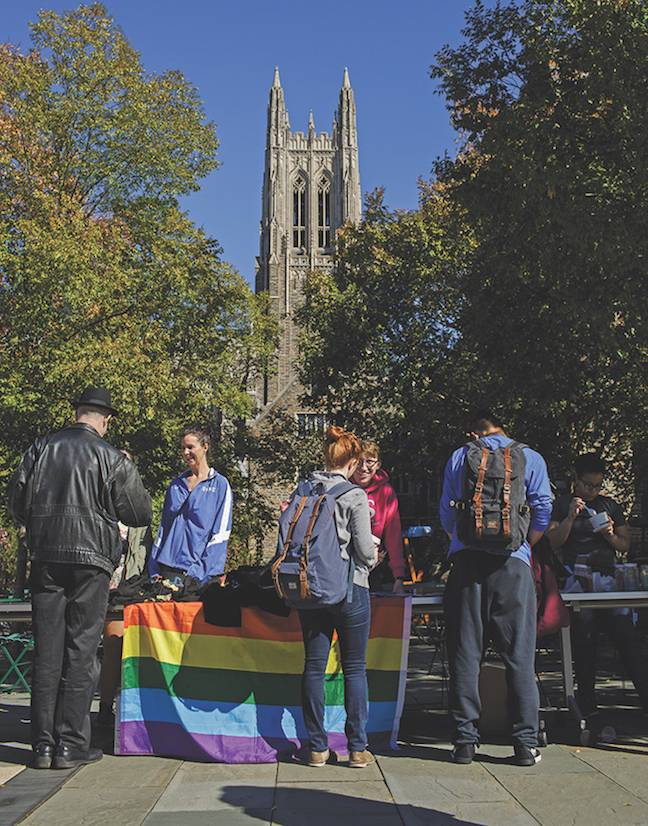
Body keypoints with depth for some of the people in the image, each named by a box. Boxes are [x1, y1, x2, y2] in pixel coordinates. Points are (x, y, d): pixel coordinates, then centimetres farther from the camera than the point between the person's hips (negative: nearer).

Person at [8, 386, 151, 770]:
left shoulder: (41, 448, 3)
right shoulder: (111, 457, -6)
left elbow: (17, 501, 9)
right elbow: (141, 514, -2)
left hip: (45, 557, 4)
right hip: (91, 557, -3)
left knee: (47, 651, 9)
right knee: (81, 652, 4)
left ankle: (43, 745, 15)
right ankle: (71, 745, 8)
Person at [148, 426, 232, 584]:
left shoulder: (220, 485, -1)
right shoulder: (176, 484, 13)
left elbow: (220, 534, -7)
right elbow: (163, 526, 14)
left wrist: (199, 572, -15)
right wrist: (154, 570, 6)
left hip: (199, 572, -4)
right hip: (167, 567, 4)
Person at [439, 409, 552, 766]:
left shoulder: (459, 457, 10)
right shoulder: (530, 458, 8)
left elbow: (446, 513, 12)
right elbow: (543, 510, 2)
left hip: (466, 560, 1)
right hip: (512, 563, -1)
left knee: (465, 652, 5)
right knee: (519, 653, 4)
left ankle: (465, 740, 7)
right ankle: (525, 743, 6)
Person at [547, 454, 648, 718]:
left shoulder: (610, 505, 16)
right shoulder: (562, 505, 7)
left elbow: (626, 545, 18)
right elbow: (553, 542, -4)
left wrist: (610, 536, -3)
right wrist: (570, 516, -16)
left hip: (609, 581, 3)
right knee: (584, 645, 0)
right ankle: (588, 709, 9)